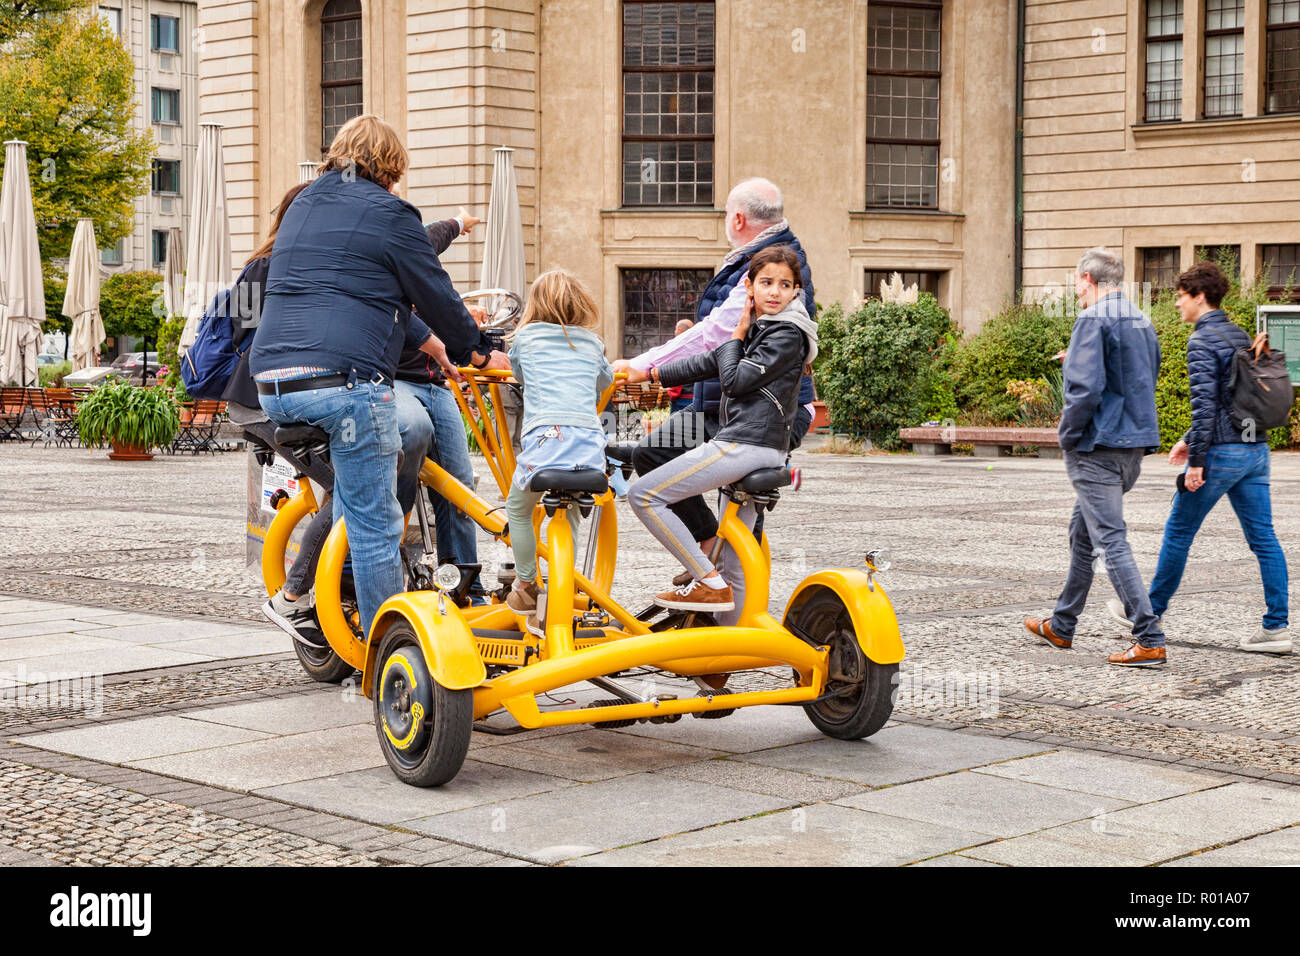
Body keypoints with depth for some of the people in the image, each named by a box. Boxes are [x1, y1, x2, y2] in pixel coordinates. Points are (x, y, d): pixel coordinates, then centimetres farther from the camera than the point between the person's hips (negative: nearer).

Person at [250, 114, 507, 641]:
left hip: (272, 383, 7)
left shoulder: (302, 206, 26)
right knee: (375, 524, -1)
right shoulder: (387, 213, 3)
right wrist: (477, 353, 26)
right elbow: (435, 295, 9)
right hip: (344, 376, -7)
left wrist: (431, 343, 41)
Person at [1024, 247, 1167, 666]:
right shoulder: (1142, 321, 14)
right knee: (1083, 533, 20)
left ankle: (1150, 640, -13)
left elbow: (1085, 389, -22)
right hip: (1135, 445, 9)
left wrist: (1068, 437, -10)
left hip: (1098, 447, -9)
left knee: (1110, 540, -8)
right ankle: (1061, 627, 31)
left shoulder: (1093, 320, -13)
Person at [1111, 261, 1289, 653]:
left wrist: (1197, 459, -17)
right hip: (1256, 448, 8)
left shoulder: (1202, 341, -11)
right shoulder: (1240, 335, 16)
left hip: (1222, 452, -8)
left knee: (1179, 532, 7)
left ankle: (1152, 611, 19)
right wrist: (1190, 440, 27)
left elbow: (1205, 403, -19)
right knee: (1263, 538, 4)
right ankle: (1276, 628, 1)